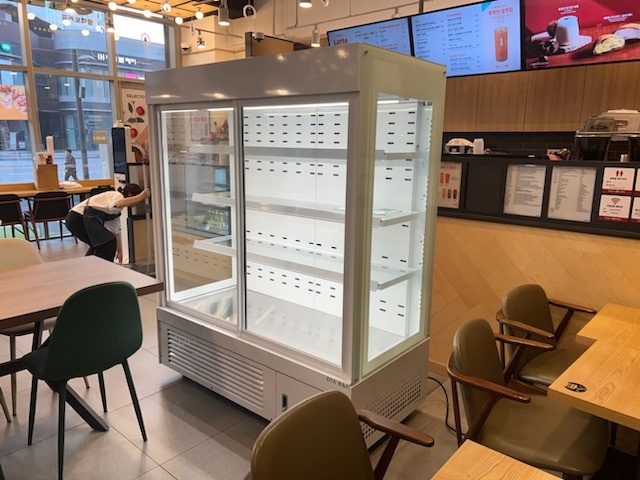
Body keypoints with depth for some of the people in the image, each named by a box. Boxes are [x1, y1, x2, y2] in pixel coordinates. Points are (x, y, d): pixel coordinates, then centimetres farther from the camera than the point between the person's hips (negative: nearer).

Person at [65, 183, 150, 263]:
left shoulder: (116, 211, 18)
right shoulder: (118, 195, -10)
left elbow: (115, 232, 23)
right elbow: (117, 204, -37)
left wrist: (119, 251, 26)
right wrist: (140, 197, -39)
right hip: (78, 218, -11)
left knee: (99, 244, 24)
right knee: (108, 242, -8)